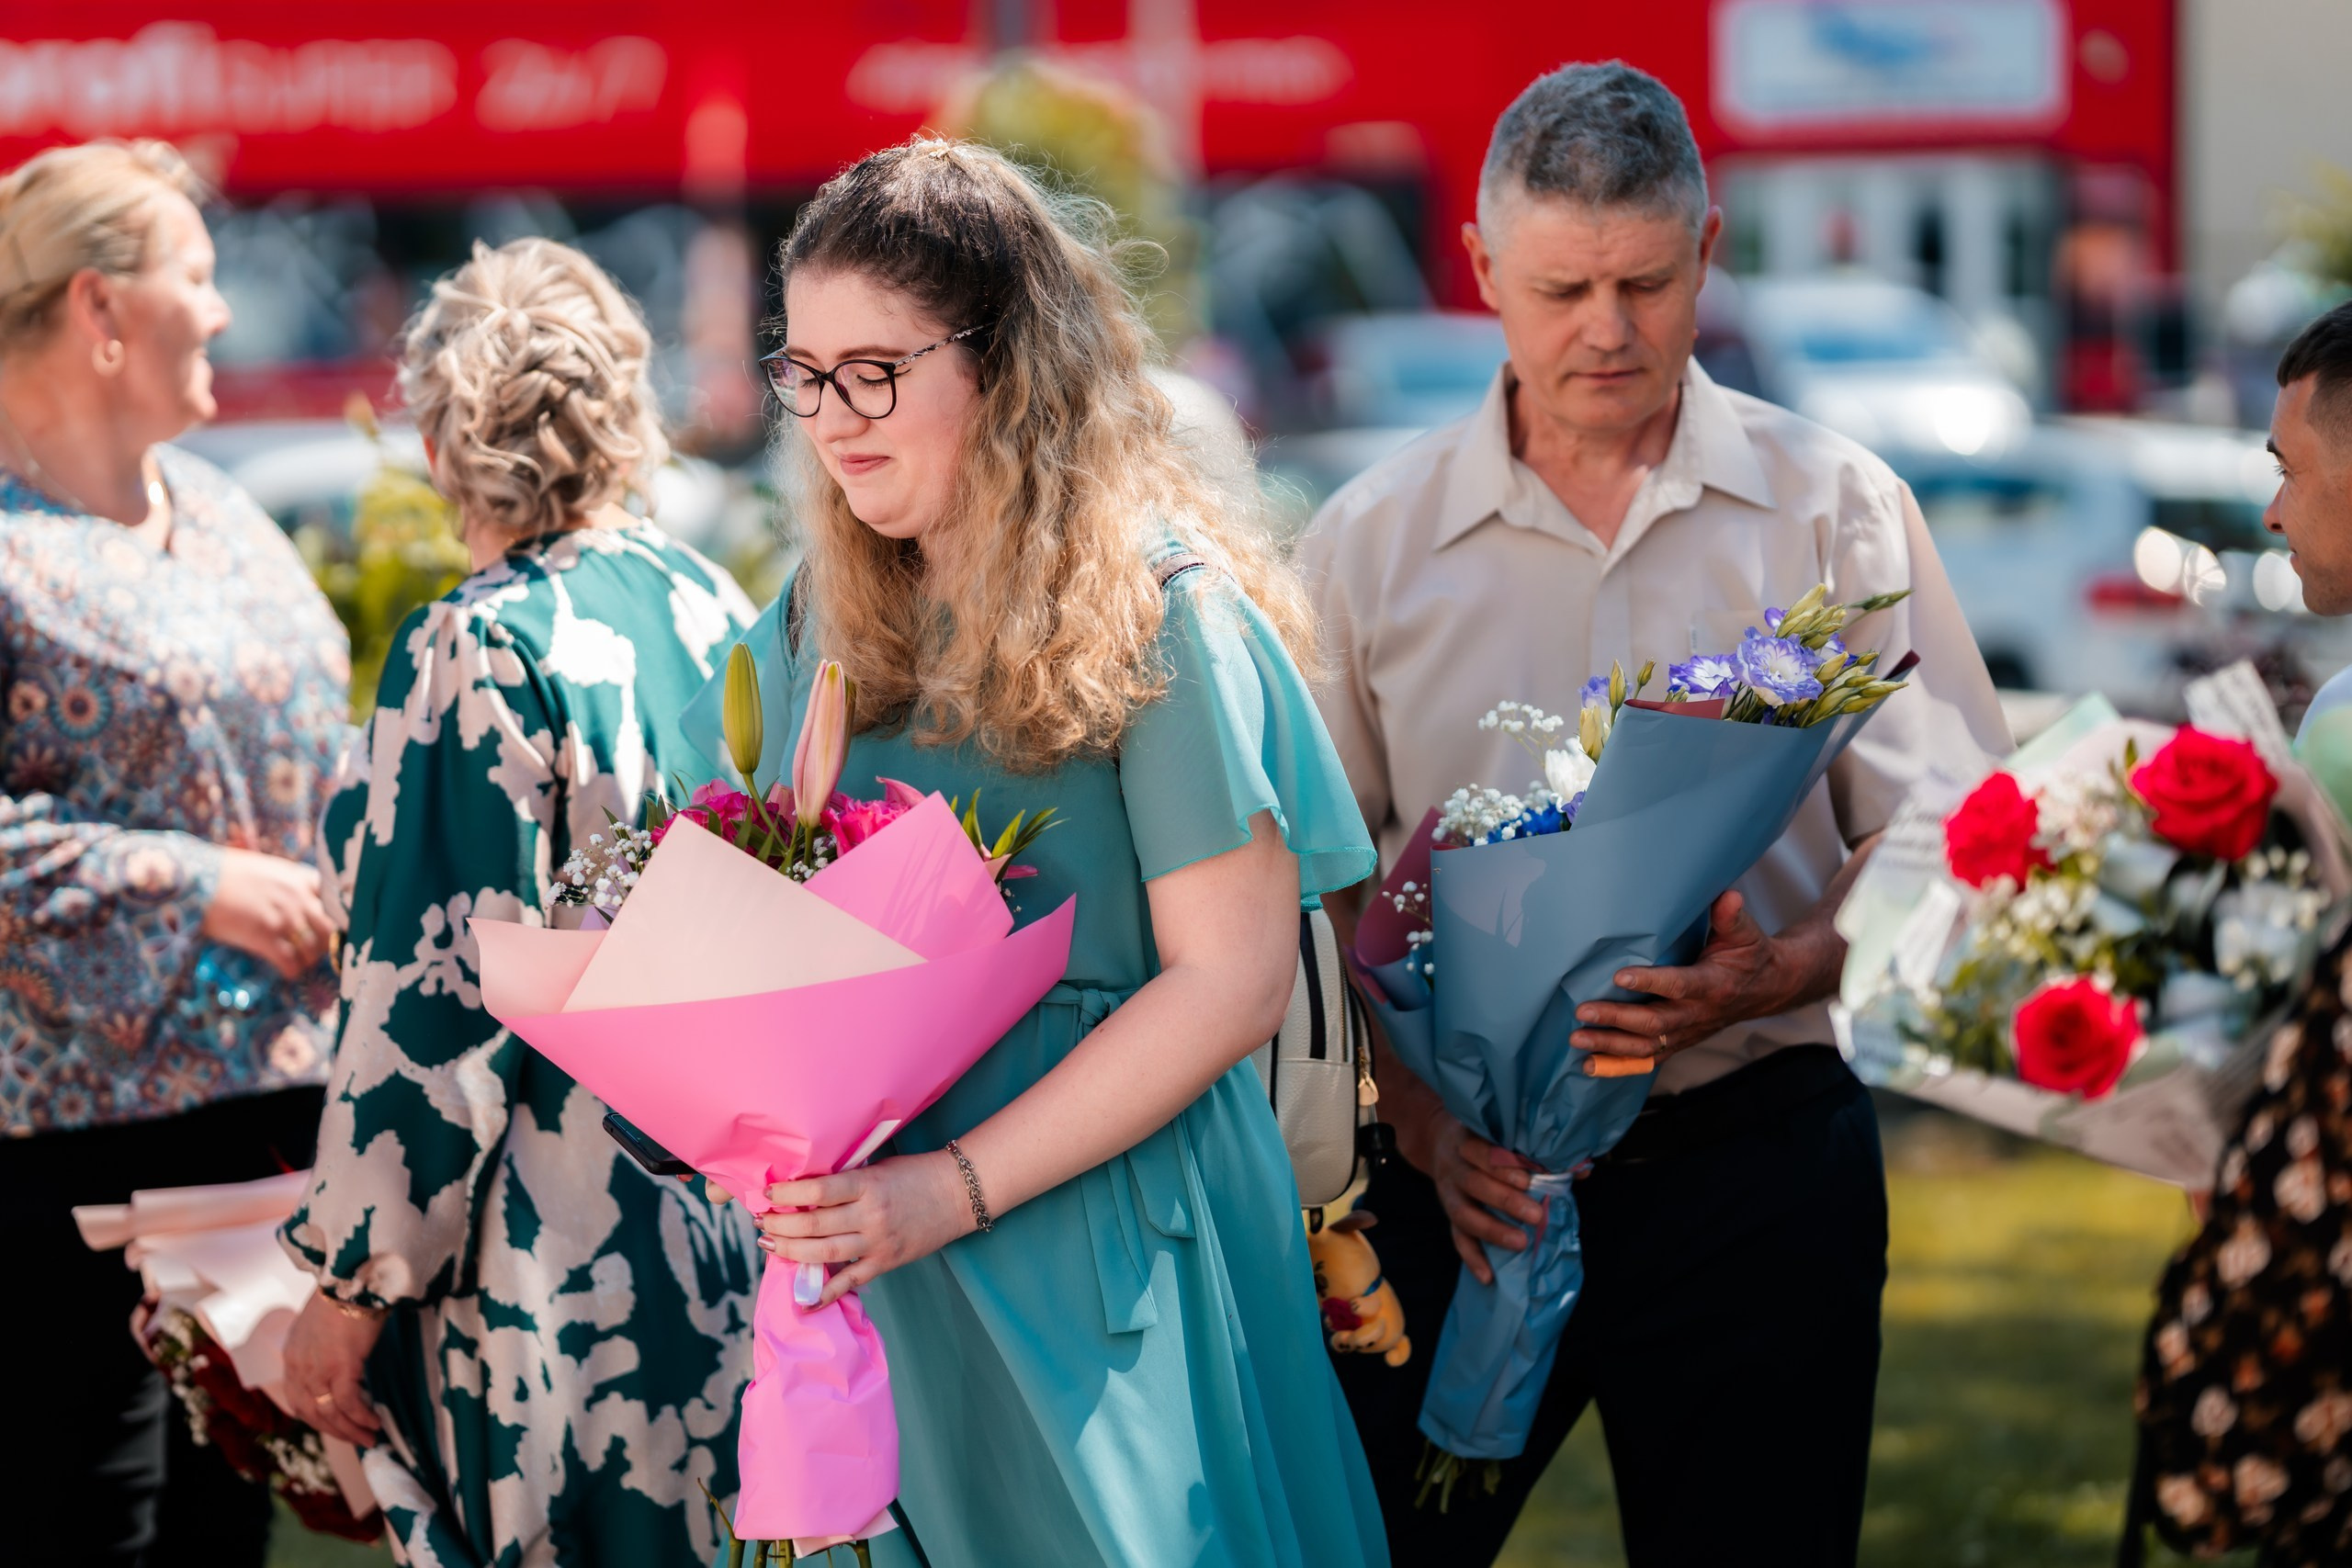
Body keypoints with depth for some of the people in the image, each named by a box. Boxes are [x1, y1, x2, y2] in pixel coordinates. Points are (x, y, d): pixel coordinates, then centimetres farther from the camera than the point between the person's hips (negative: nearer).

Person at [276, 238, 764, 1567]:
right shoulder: (713, 608, 5)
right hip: (732, 1238, 7)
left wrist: (354, 1286, -11)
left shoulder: (477, 653, -17)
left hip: (560, 1269, -7)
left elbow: (446, 999, -18)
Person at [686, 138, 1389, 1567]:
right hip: (867, 1250, 5)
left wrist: (958, 1187, -19)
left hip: (1107, 1243, -5)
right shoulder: (819, 630, 8)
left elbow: (1233, 979, -15)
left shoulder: (1159, 613, -10)